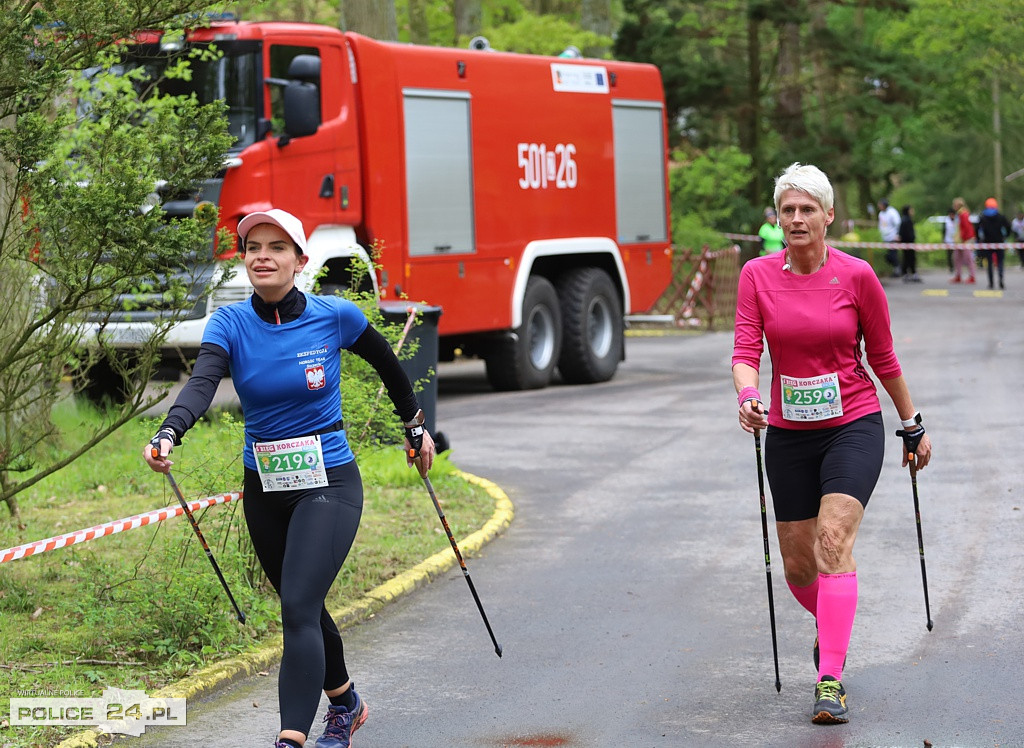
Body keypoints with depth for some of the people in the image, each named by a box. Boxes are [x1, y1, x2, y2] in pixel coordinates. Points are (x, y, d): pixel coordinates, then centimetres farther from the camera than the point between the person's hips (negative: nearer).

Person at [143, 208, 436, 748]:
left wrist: (414, 425, 19)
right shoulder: (230, 323, -7)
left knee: (298, 610, -18)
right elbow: (202, 382, -25)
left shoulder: (334, 316, -10)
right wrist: (169, 433, -44)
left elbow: (385, 362, 9)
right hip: (264, 489, 4)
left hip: (328, 484, -4)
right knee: (303, 607, 19)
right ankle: (345, 704, 42)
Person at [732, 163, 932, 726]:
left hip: (853, 426, -3)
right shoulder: (757, 275, -2)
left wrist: (912, 426, 12)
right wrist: (747, 396, -30)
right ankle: (830, 628, 44)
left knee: (833, 541, -22)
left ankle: (830, 681, -22)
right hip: (788, 434, 3)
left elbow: (882, 357, 4)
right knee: (797, 564, 9)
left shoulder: (856, 276, -7)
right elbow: (746, 350, -9)